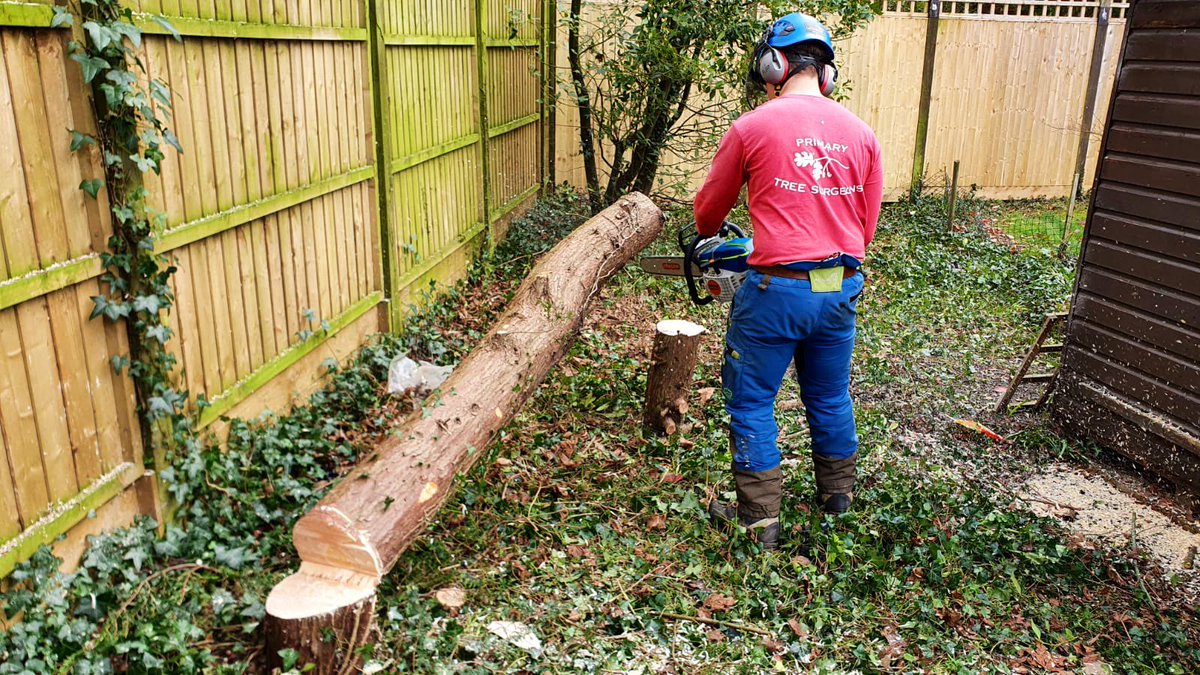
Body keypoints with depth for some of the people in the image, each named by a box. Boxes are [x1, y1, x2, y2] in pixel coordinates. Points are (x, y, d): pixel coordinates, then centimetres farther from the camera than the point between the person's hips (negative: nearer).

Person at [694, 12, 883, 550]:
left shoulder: (752, 128, -7)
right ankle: (837, 494, 40)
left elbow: (709, 207, 7)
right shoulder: (860, 133, 5)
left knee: (751, 402, 10)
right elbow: (867, 225, 10)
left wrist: (707, 234, 30)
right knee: (830, 396, 22)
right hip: (842, 289, 5)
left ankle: (759, 519, 15)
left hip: (776, 290, -5)